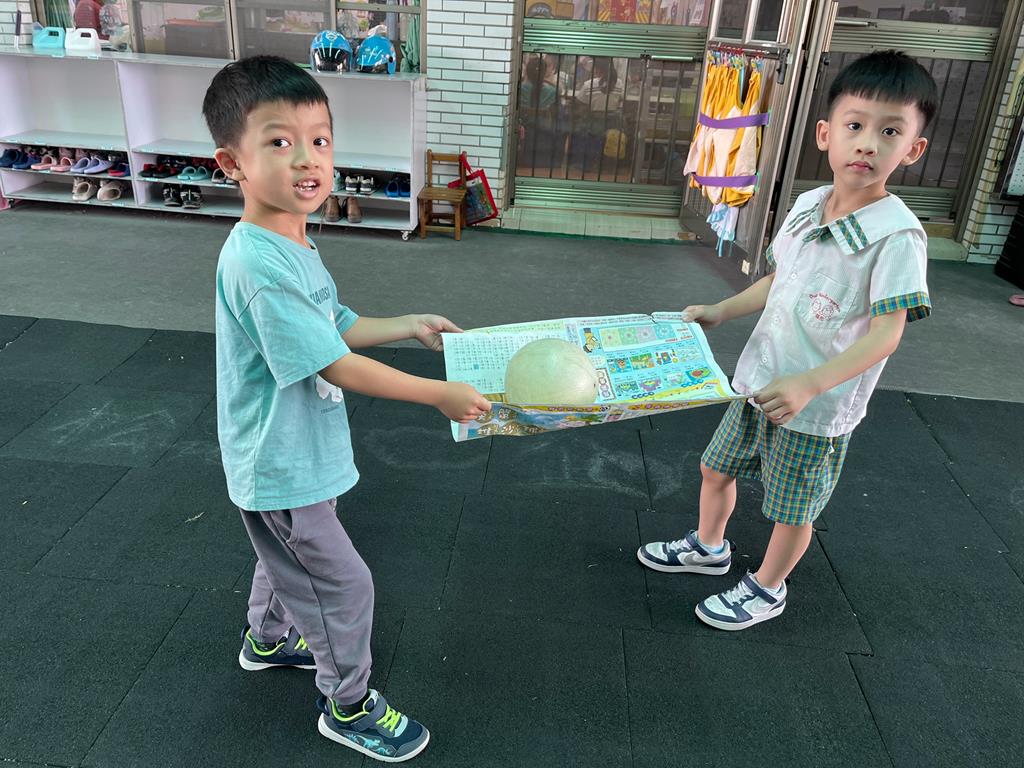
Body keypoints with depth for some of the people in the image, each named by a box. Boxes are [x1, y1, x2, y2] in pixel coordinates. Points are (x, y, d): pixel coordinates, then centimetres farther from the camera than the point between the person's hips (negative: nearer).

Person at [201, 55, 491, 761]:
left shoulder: (291, 245, 1)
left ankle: (269, 638, 57)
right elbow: (336, 366, -28)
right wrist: (441, 394, -22)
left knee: (287, 557, 31)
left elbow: (339, 326, 13)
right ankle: (349, 707, 30)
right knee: (345, 589, 7)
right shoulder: (262, 266, -31)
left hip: (290, 459, 10)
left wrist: (411, 326, 10)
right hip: (284, 471, -10)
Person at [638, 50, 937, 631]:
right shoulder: (807, 205, -1)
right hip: (758, 381, 7)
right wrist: (719, 313, 6)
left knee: (792, 510, 14)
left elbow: (886, 332, -26)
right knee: (717, 469, 22)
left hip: (818, 406, -6)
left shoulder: (898, 236, -21)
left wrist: (810, 383, -37)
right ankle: (709, 547, 50)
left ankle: (767, 589, 40)